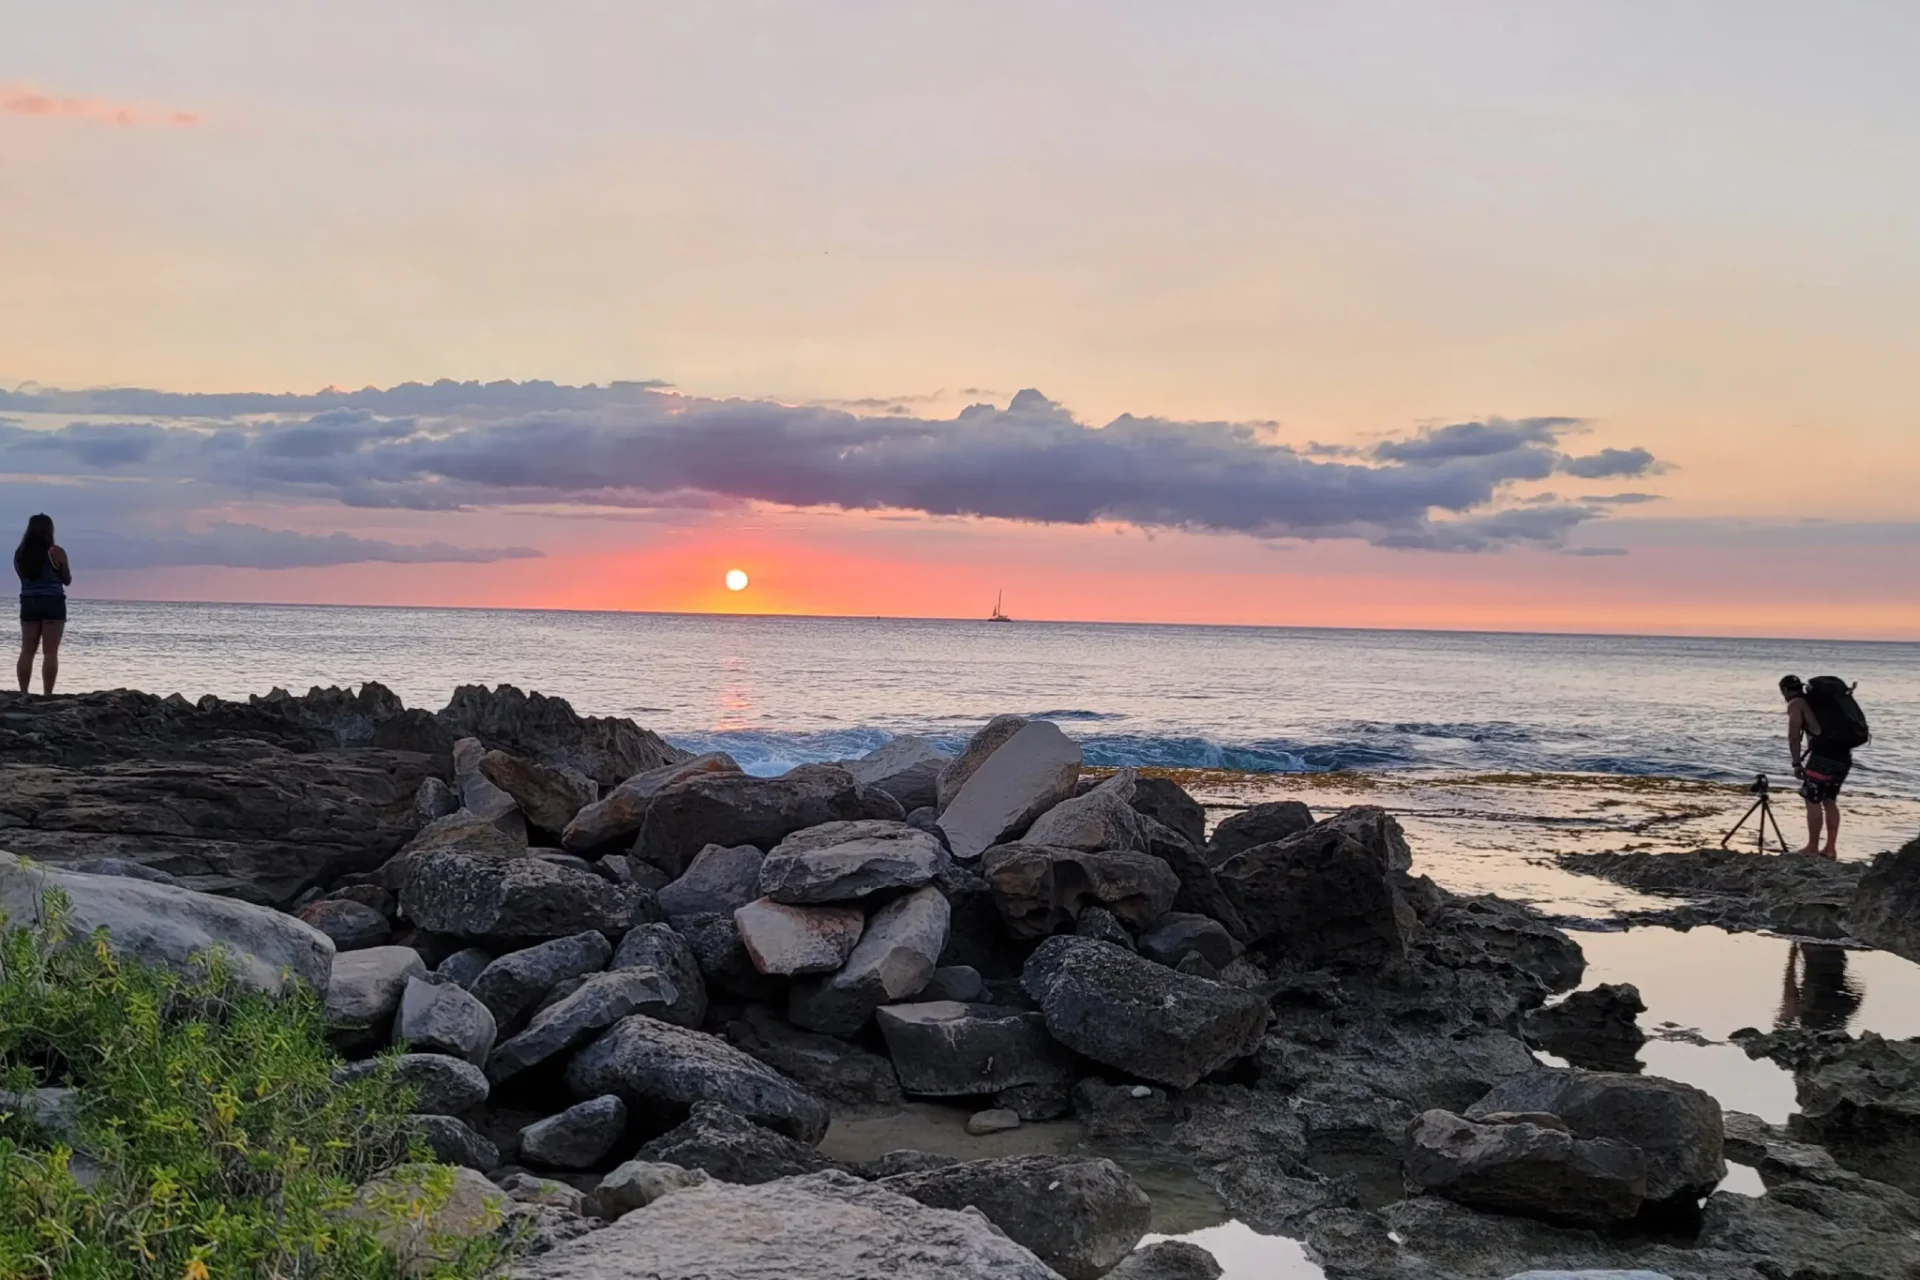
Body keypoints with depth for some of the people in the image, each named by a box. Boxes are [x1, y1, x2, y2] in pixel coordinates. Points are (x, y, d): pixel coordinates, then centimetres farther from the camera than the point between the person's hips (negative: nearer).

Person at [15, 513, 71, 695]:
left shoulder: (20, 553, 5)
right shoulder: (56, 552, -7)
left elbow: (23, 576, 17)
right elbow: (67, 580, 2)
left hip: (28, 604, 4)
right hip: (52, 604, -4)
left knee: (27, 651, 7)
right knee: (50, 652, -4)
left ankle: (23, 693, 3)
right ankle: (47, 694, -7)